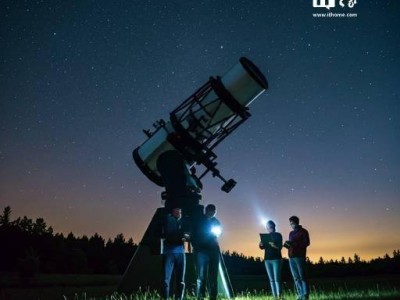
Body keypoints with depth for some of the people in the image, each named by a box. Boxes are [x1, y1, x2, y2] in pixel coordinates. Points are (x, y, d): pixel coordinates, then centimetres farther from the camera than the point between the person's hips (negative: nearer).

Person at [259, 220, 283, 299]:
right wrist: (261, 244, -17)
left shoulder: (278, 235, 0)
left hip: (276, 258, -4)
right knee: (271, 279, 3)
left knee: (277, 279, -10)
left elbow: (280, 247, -9)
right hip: (267, 259, 4)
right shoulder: (265, 236, 12)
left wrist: (274, 245, -31)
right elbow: (262, 247, 7)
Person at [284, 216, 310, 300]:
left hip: (300, 257, -6)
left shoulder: (303, 231, 2)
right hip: (291, 257, 6)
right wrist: (287, 244, -1)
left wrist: (293, 244, -17)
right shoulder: (291, 233, 20)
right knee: (296, 278, 5)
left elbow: (306, 243, -10)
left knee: (302, 277, -8)